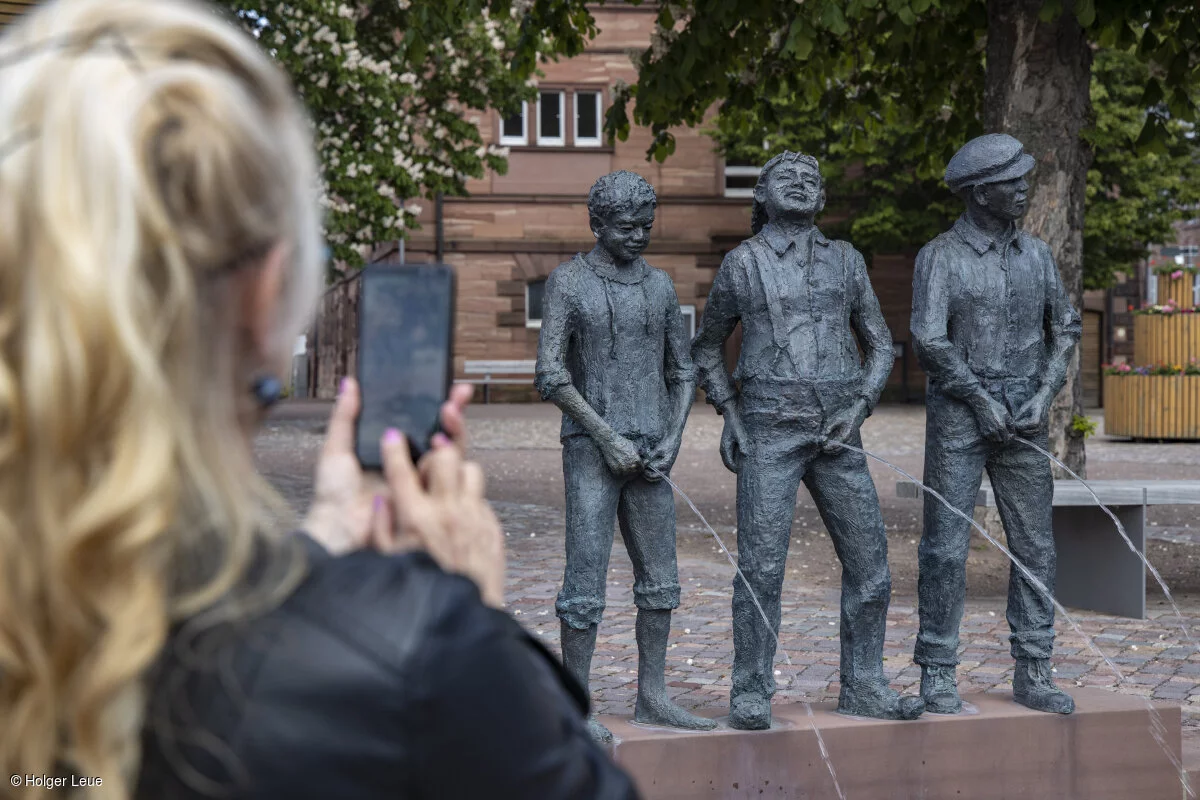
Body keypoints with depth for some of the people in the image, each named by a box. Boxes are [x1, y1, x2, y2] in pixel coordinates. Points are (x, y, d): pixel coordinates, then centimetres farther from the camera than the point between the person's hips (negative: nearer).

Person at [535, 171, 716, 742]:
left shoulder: (659, 286, 12)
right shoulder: (567, 283, -4)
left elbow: (682, 372, 15)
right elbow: (551, 378, -11)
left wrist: (672, 440, 0)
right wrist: (609, 439, -15)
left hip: (648, 453, 5)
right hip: (590, 448, -5)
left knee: (660, 580, 7)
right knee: (587, 582, -6)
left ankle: (651, 697, 18)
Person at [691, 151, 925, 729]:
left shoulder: (846, 261, 12)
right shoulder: (741, 263, 5)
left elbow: (880, 346, 15)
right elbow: (707, 349, 15)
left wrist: (858, 409, -1)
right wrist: (729, 415, 2)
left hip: (837, 435, 3)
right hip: (770, 434, -3)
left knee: (869, 563, 3)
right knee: (761, 567, -8)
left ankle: (862, 687, 16)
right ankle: (751, 695, 2)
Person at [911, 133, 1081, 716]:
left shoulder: (1035, 254, 9)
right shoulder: (940, 256, -5)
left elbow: (1065, 327, 13)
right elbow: (929, 339, -13)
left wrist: (1045, 394, -1)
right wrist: (982, 400, -16)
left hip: (1024, 417, 4)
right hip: (958, 413, -4)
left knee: (1034, 544, 3)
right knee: (946, 545, -2)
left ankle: (1033, 674, 11)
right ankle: (937, 674, 7)